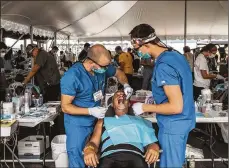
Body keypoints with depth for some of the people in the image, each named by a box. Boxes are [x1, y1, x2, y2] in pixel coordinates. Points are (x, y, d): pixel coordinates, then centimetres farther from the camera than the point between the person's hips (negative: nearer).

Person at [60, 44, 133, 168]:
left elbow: (118, 73, 13)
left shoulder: (101, 67, -9)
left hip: (97, 120, 6)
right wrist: (90, 111, -29)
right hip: (77, 124, -5)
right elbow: (65, 107, -22)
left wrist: (126, 85, -7)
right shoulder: (72, 77, -28)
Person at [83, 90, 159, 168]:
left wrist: (154, 148, -7)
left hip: (135, 156, 0)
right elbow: (94, 143, 17)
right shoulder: (103, 122, 30)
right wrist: (88, 149, -8)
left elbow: (150, 142, 18)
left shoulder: (139, 121, 29)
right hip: (109, 157, 0)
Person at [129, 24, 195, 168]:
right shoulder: (176, 55, 4)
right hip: (184, 120, 9)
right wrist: (156, 99, 14)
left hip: (173, 125, -9)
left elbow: (176, 107, -28)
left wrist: (145, 107, -17)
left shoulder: (163, 65, -25)